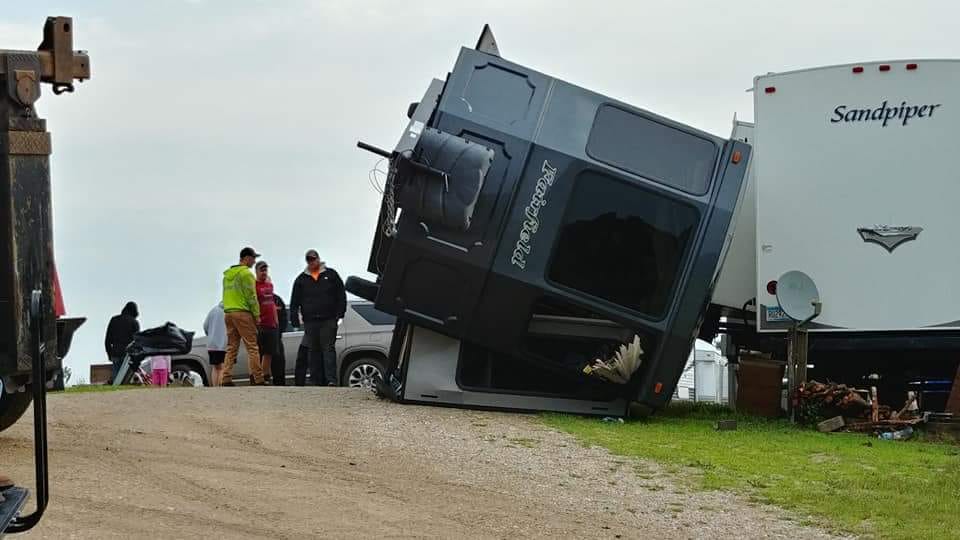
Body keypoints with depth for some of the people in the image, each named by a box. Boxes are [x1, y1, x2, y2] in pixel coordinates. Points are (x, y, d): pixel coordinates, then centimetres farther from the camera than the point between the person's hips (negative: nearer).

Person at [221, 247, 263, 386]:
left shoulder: (227, 274, 19)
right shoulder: (246, 273, -7)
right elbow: (251, 296, -11)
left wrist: (228, 310, 20)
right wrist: (257, 315, -7)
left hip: (228, 312, 8)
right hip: (242, 312, -8)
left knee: (231, 348, 8)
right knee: (252, 346, -5)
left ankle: (226, 379, 0)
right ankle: (257, 378, -8)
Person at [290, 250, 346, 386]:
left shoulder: (331, 274, 9)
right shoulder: (301, 279, 14)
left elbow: (341, 295, 7)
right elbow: (295, 301, 13)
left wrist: (340, 313, -2)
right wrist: (294, 318, 3)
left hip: (329, 320, -3)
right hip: (310, 321, 3)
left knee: (328, 348, -9)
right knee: (313, 352, 3)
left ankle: (331, 379, -15)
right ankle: (317, 381, 5)